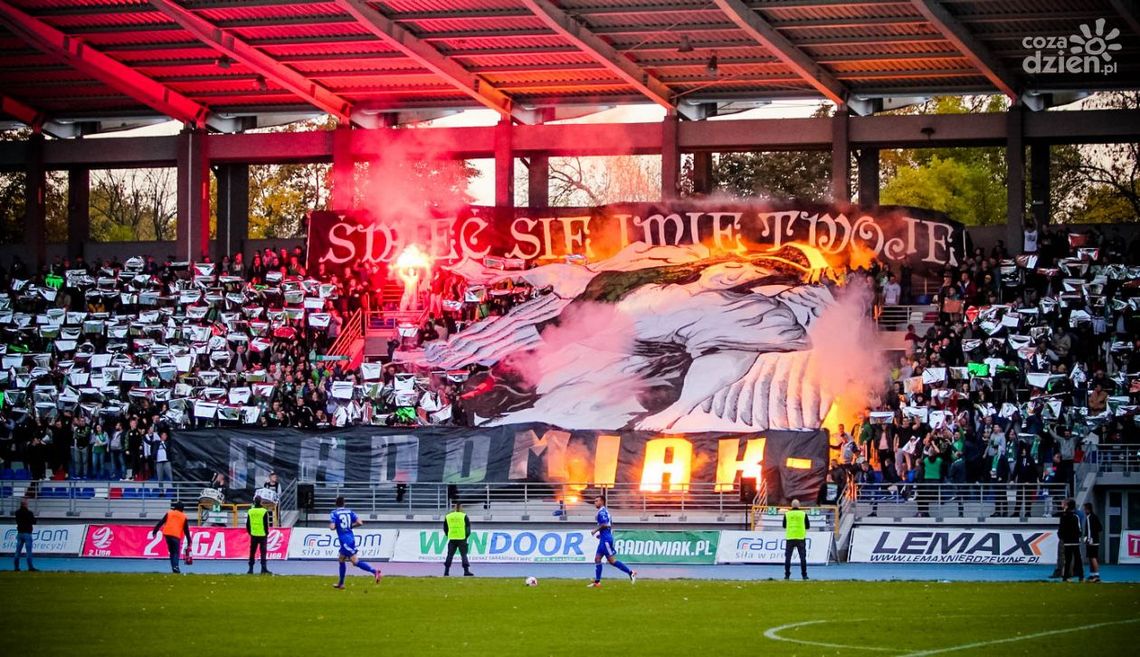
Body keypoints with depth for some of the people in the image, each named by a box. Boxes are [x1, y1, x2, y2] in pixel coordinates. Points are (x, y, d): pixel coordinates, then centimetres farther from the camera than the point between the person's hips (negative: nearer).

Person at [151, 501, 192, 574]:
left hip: (167, 534, 2)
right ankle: (175, 566, -21)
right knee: (176, 552, 0)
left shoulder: (169, 513, 13)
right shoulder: (184, 517, 11)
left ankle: (174, 567, 6)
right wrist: (189, 541, 15)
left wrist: (155, 531, 9)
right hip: (176, 536, -2)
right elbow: (186, 530, 11)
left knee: (171, 552, 13)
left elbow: (161, 522, 7)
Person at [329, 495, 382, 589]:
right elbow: (359, 522, 1)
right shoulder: (350, 512, 9)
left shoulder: (334, 513, -5)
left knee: (355, 562, -9)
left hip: (344, 540, -7)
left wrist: (330, 525, 7)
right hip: (351, 538, 7)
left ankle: (375, 571, -24)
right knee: (341, 560, 19)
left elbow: (332, 527, -16)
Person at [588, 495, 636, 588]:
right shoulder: (605, 511, 18)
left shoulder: (602, 512, -12)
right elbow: (610, 525, 23)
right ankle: (597, 582, 4)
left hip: (606, 539, -10)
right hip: (604, 539, 10)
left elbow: (604, 524, -23)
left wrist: (596, 530, -11)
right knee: (597, 559, 7)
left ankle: (630, 573, -7)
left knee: (611, 560, -9)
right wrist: (600, 533, 21)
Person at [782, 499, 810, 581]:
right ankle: (804, 575, 3)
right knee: (803, 557, 6)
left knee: (788, 557, 6)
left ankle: (787, 575, 2)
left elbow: (784, 526, 10)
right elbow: (808, 526, 4)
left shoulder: (787, 514, 1)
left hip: (789, 538, 0)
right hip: (801, 537, 0)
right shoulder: (803, 514, -1)